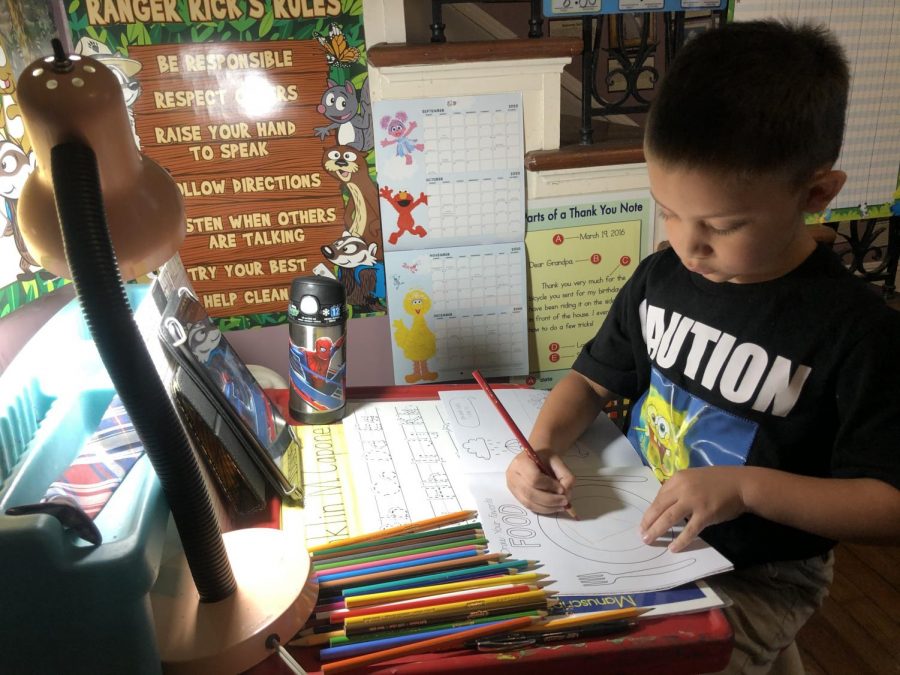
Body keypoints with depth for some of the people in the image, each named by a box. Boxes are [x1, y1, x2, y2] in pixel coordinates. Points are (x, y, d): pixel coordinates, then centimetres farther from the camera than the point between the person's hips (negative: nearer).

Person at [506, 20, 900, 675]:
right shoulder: (661, 278, -5)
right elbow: (593, 380, 5)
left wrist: (749, 485, -28)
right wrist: (542, 445, -13)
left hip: (757, 576, -5)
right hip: (640, 531, 5)